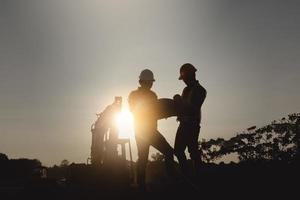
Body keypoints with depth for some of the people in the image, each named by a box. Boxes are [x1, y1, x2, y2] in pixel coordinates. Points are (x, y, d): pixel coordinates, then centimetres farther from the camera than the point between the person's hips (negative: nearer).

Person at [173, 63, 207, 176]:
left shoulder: (199, 90, -8)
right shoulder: (186, 89, 18)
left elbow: (193, 108, -18)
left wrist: (179, 100, -13)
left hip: (192, 125, -9)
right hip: (184, 124, 9)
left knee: (193, 150, -10)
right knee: (178, 150, 9)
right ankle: (185, 174, 16)